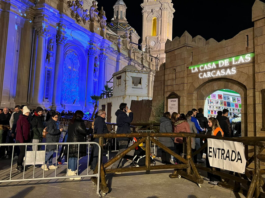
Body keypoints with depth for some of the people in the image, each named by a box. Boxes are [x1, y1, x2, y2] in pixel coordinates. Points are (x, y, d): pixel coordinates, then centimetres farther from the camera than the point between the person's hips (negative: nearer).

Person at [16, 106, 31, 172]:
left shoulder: (27, 119, 9)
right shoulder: (21, 119, -12)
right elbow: (19, 130, -15)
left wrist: (29, 139, 11)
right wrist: (21, 140, -17)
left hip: (26, 139, 7)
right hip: (21, 139, -7)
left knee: (23, 152, 11)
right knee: (23, 152, -5)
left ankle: (19, 165, 22)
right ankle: (19, 165, 11)